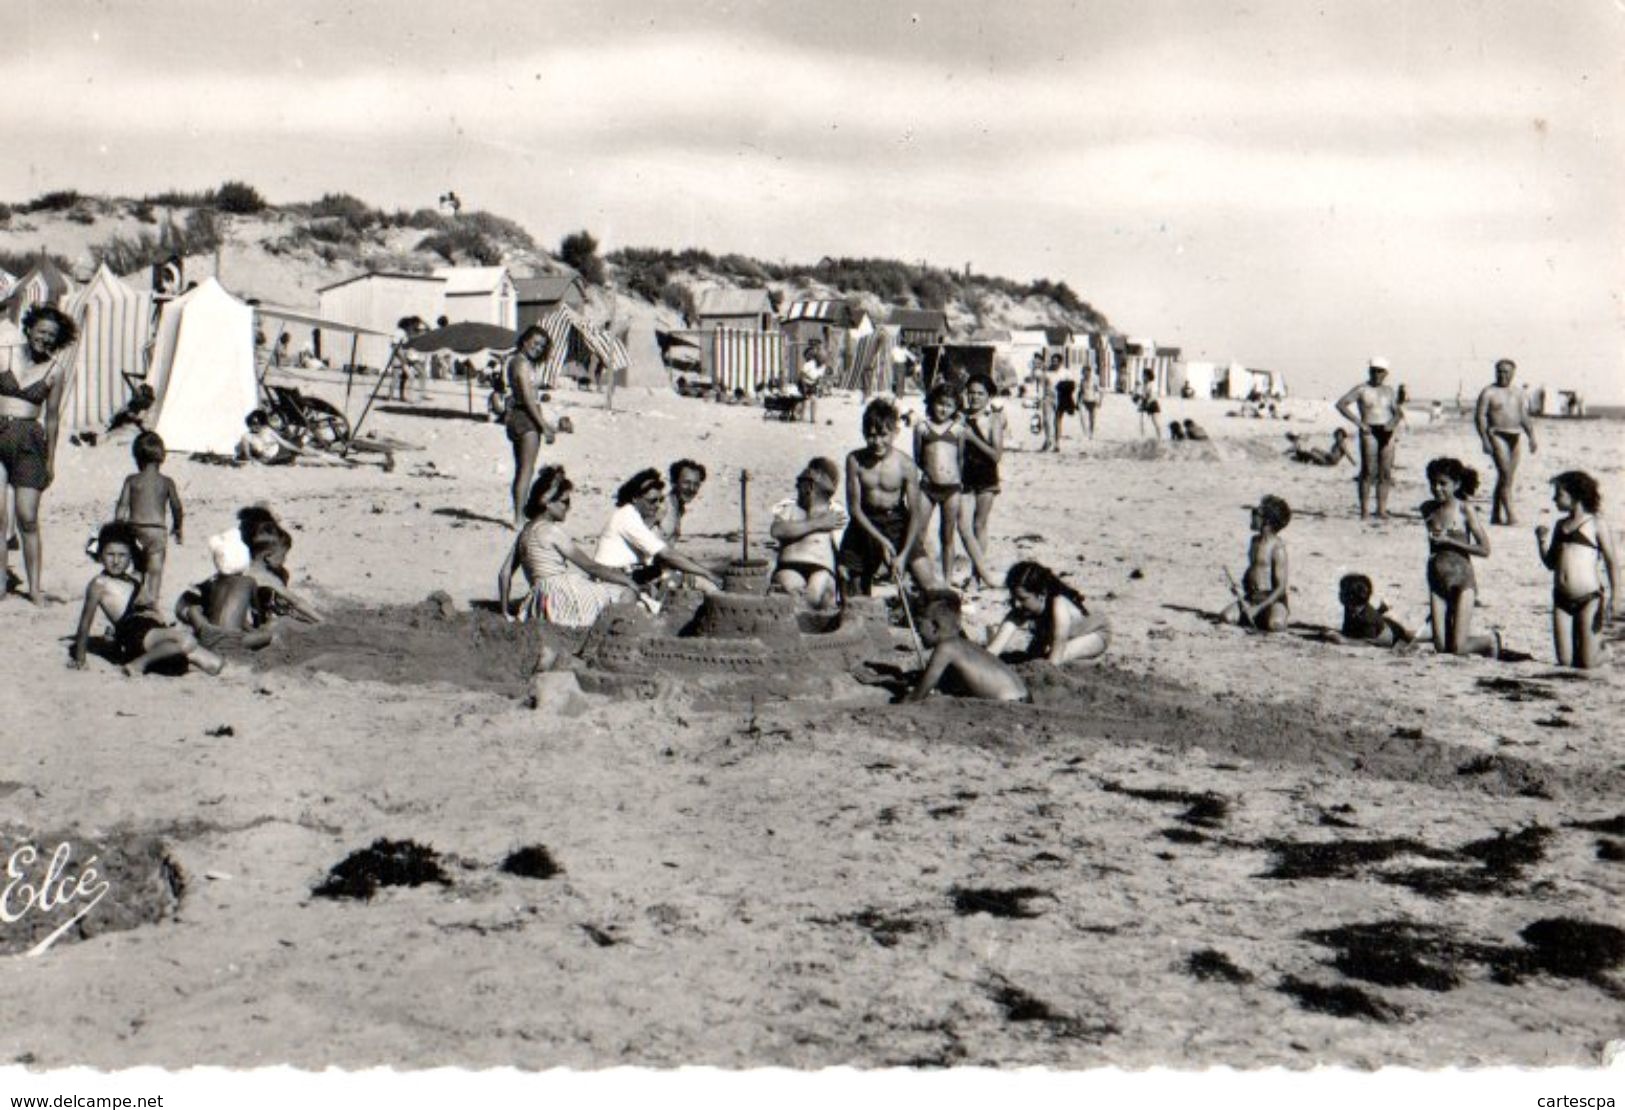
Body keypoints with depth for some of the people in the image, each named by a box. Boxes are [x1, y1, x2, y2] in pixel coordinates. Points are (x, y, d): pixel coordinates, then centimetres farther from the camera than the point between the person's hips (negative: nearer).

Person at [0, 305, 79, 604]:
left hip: (29, 440, 0)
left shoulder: (56, 370, 6)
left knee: (28, 518, -4)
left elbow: (52, 418, 10)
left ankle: (35, 587, 2)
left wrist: (50, 460, 10)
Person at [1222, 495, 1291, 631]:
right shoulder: (1254, 541, 10)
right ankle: (1257, 617, 6)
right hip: (1252, 597, 6)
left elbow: (1280, 587, -16)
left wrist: (1258, 608, -22)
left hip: (1273, 599, -6)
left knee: (1275, 625, -36)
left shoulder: (1277, 547, -13)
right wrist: (1241, 589, 8)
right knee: (1226, 617, -19)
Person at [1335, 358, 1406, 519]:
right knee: (1368, 471, -11)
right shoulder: (1362, 389, 1)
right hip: (1369, 432, -4)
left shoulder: (1389, 391, 15)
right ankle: (1363, 511, -10)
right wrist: (1358, 422, -14)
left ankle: (1381, 510, 5)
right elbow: (1341, 404, -7)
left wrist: (1393, 423, -10)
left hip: (1387, 433, 5)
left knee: (1385, 472, 2)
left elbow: (1399, 412, 13)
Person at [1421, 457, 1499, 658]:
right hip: (1437, 580, 5)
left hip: (1462, 579, -5)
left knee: (1458, 648, -9)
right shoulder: (1428, 509, 7)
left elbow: (1484, 549, -11)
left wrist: (1448, 540, -14)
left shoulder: (1465, 510, -6)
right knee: (1441, 647, -4)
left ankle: (1490, 641, 23)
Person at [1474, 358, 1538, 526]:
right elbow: (1480, 416, -7)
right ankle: (1509, 516, -21)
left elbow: (1525, 417, 15)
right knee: (1505, 475, -16)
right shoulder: (1488, 392, -1)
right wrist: (1484, 440, -17)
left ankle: (1496, 515, 15)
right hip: (1497, 435, -6)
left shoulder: (1519, 393, 16)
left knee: (1506, 477, 8)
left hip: (1515, 437, 6)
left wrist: (1531, 436, 1)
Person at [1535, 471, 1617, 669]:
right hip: (1562, 600, 5)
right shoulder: (1561, 525, 15)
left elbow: (1611, 562, -3)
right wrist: (1541, 540, 0)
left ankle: (1601, 651, 28)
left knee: (1586, 662, -3)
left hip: (1588, 599, -5)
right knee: (1565, 661, 2)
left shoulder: (1596, 524, -2)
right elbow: (1551, 563, 17)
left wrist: (1614, 597, -12)